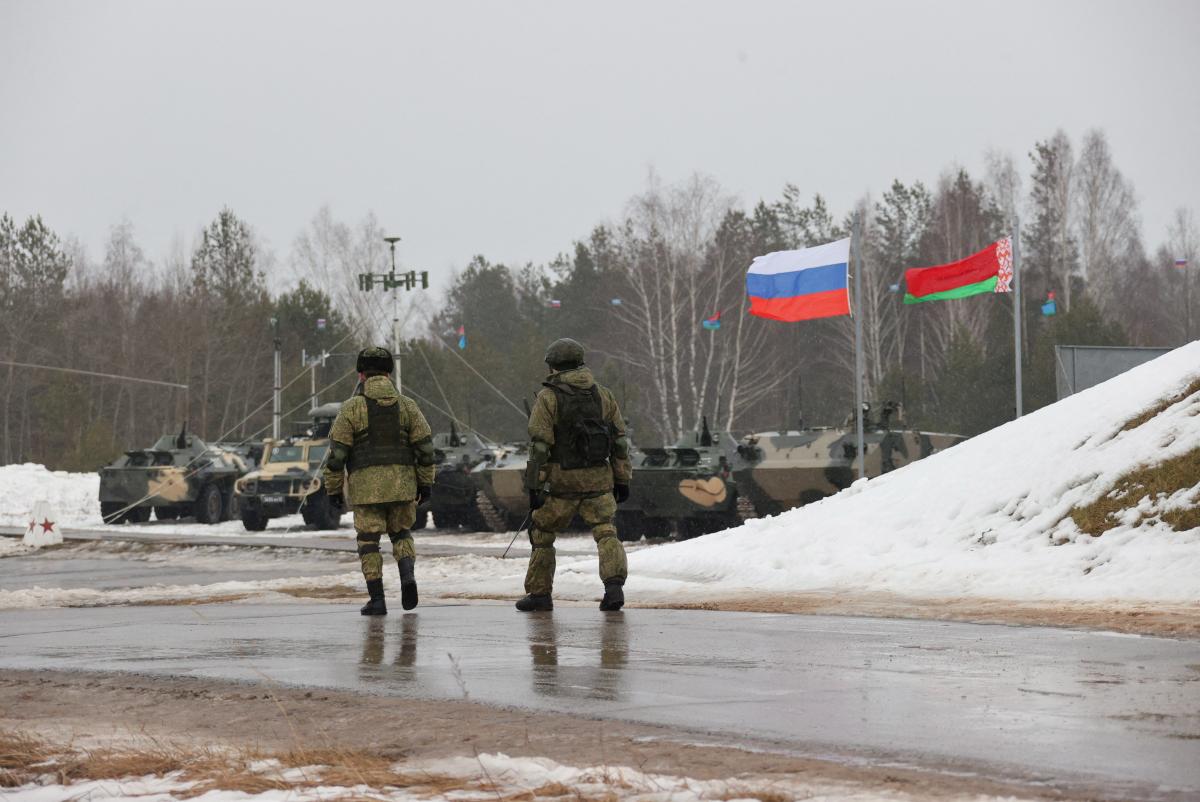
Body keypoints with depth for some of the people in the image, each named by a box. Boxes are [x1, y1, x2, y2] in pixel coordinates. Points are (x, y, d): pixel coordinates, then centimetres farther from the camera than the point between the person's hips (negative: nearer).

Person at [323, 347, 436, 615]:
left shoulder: (352, 408, -4)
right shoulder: (407, 405, 4)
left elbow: (337, 452, -6)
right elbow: (425, 446, 2)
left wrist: (333, 489, 2)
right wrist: (426, 482, 9)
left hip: (366, 487, -3)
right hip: (402, 485, 3)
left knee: (369, 542, 6)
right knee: (401, 534, 19)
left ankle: (377, 600, 1)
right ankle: (407, 575, -7)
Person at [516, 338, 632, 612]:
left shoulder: (548, 398, -4)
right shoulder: (603, 395, 9)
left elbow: (539, 446, -10)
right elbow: (620, 441, 9)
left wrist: (534, 486, -9)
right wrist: (622, 480, 13)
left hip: (563, 480, -3)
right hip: (599, 479, 3)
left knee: (542, 533, 14)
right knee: (605, 531, 3)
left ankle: (539, 593, 19)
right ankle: (614, 584, -20)